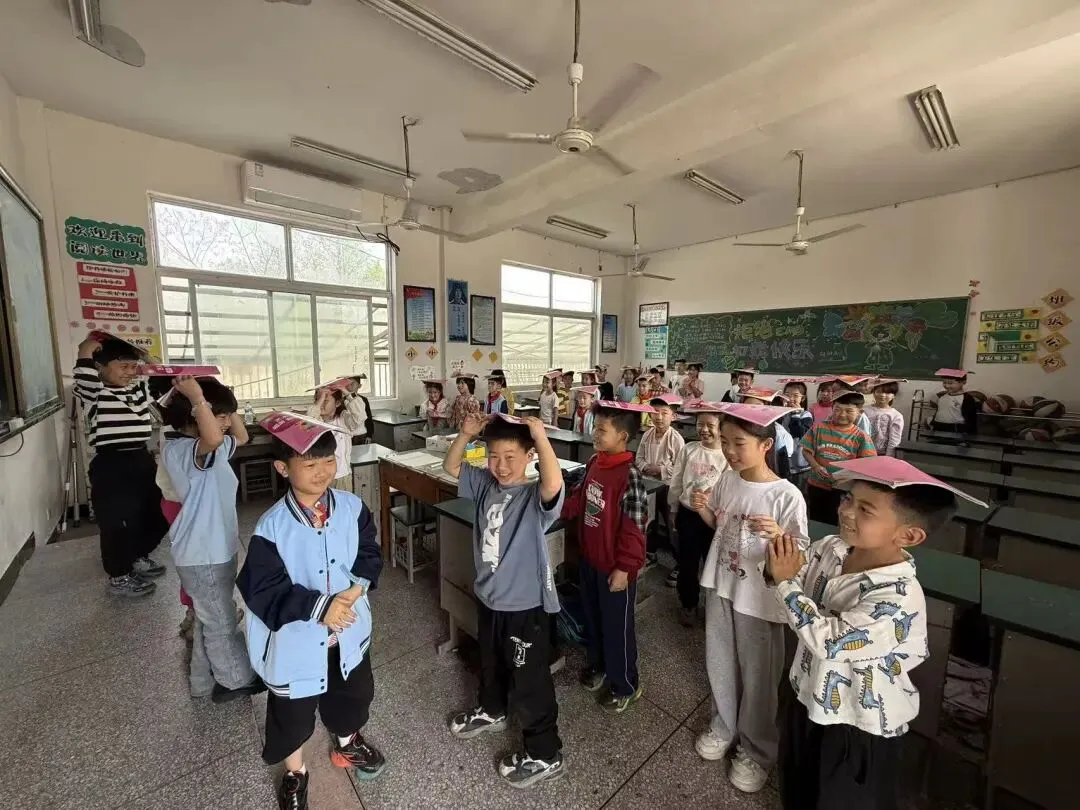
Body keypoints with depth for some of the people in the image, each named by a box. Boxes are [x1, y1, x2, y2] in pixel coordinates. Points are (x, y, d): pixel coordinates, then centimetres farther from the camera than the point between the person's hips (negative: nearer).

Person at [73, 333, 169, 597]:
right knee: (116, 523, 4)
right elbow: (85, 383, -28)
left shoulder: (141, 387, 10)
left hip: (142, 460, 7)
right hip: (110, 466, -7)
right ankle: (119, 577, 20)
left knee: (155, 514, 17)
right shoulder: (94, 392, -7)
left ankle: (139, 557, 40)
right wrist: (86, 352, -22)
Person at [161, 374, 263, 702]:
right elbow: (212, 438, -49)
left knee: (209, 620, 24)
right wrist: (196, 396, -36)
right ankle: (237, 680, 30)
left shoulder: (210, 449, 4)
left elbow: (241, 437, 20)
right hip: (201, 556, -10)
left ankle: (205, 681, 42)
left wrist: (227, 409, 5)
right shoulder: (179, 450, -26)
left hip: (216, 549, 10)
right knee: (222, 622, 11)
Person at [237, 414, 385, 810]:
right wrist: (319, 607, -29)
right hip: (297, 638, -3)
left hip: (348, 629, 3)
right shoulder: (271, 527, -23)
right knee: (292, 713, 22)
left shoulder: (352, 507, -14)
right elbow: (262, 592, -21)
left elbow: (370, 553, -6)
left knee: (354, 693, 27)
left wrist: (357, 586, -23)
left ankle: (347, 745, 59)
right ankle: (295, 773, 54)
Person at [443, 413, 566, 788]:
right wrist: (466, 434, -13)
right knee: (490, 663, 32)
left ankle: (545, 755, 35)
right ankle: (491, 711, 60)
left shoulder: (536, 496, -26)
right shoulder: (485, 484, -5)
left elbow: (554, 484, -50)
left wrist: (540, 434, -45)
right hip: (489, 596, 7)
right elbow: (451, 467, 4)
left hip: (525, 605, -7)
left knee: (529, 680, 12)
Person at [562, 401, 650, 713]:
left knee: (616, 626, 13)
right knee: (592, 617, 25)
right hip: (589, 558, 7)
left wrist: (624, 567, -19)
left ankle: (625, 685, 36)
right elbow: (580, 497, 11)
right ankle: (596, 663, 50)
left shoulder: (629, 476, -26)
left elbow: (634, 527, -23)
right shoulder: (594, 463, -2)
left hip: (614, 565, -7)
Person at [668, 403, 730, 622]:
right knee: (687, 564, 15)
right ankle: (688, 604, 37)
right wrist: (674, 510, 10)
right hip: (688, 515, 2)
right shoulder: (688, 450, -4)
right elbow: (676, 483, 5)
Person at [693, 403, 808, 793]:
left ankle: (757, 748, 39)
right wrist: (702, 508, -11)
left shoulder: (786, 495, -21)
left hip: (758, 597, -5)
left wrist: (777, 535, -36)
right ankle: (723, 725, 47)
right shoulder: (727, 479, -4)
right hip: (721, 586, 5)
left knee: (757, 674, 14)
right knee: (720, 662, 22)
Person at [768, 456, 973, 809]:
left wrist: (786, 581, -31)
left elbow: (829, 641, -34)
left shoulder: (899, 597, -33)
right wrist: (779, 568, -23)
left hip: (858, 729, -5)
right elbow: (798, 592, -2)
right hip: (807, 700, 5)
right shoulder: (830, 547, -15)